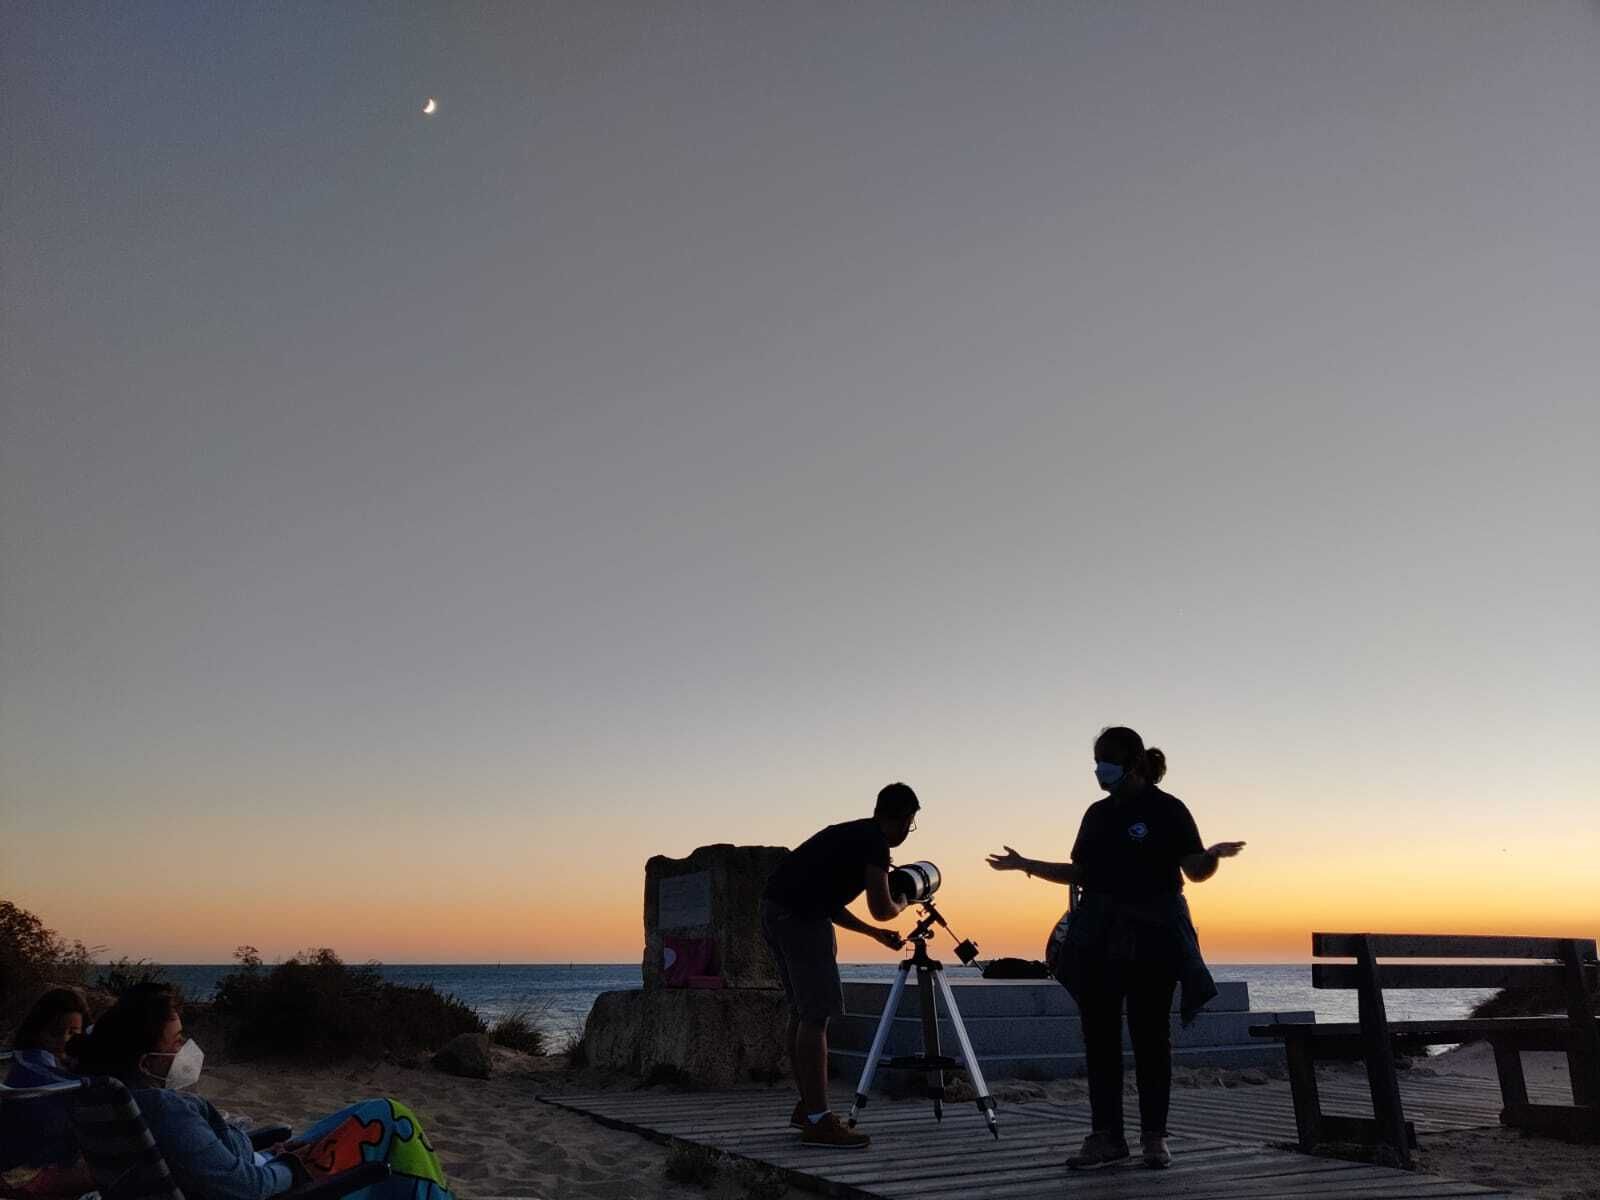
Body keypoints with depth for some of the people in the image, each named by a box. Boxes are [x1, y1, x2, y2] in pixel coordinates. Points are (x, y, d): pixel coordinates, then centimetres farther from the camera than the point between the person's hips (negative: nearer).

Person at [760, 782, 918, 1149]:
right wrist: (902, 901, 15)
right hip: (799, 918, -10)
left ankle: (806, 1106, 25)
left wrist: (875, 933, 31)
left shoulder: (850, 834, 22)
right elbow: (881, 909, -9)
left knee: (802, 1013, 17)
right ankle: (817, 1121, -7)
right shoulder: (875, 842, -6)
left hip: (775, 911, 10)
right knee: (816, 1015, -8)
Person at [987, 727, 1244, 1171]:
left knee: (1150, 1035, 1)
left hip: (1151, 935, -5)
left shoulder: (1166, 809, -2)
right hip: (1099, 938, 5)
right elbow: (1079, 873, 17)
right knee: (1099, 1037, 3)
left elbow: (1195, 869, -7)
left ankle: (1154, 1137, 12)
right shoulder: (1097, 814, 14)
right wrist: (1025, 864, 13)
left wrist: (1213, 855, -28)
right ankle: (1106, 1136, 10)